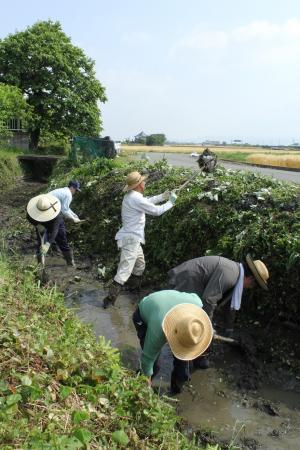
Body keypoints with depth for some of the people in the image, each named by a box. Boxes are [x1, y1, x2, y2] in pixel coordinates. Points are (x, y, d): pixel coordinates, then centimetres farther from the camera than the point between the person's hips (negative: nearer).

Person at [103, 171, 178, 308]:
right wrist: (170, 202, 0)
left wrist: (162, 196, 20)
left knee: (140, 265, 24)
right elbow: (156, 211, -14)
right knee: (125, 270, -10)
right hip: (130, 239, -11)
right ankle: (109, 299, -8)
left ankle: (137, 290, 40)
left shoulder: (131, 196, 8)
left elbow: (147, 202, 24)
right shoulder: (135, 198, -21)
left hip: (132, 239, 11)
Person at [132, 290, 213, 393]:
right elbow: (147, 357, -25)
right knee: (153, 353, -13)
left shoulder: (196, 303, -34)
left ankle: (178, 385, 20)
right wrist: (147, 380, -9)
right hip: (144, 316, -3)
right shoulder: (158, 330, -42)